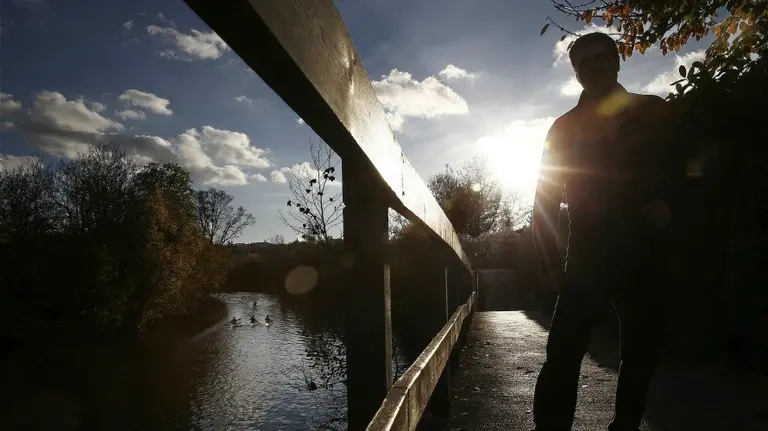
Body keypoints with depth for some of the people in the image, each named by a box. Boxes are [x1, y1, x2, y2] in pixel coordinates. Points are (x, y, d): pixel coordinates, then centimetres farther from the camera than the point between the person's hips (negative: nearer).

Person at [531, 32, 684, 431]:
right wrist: (548, 258, -3)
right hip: (586, 253, -1)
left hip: (643, 251, 2)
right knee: (564, 352, -9)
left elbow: (681, 169, 14)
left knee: (641, 349, 8)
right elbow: (546, 195, 6)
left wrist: (666, 202, -10)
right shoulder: (565, 127, 10)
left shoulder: (654, 112, 12)